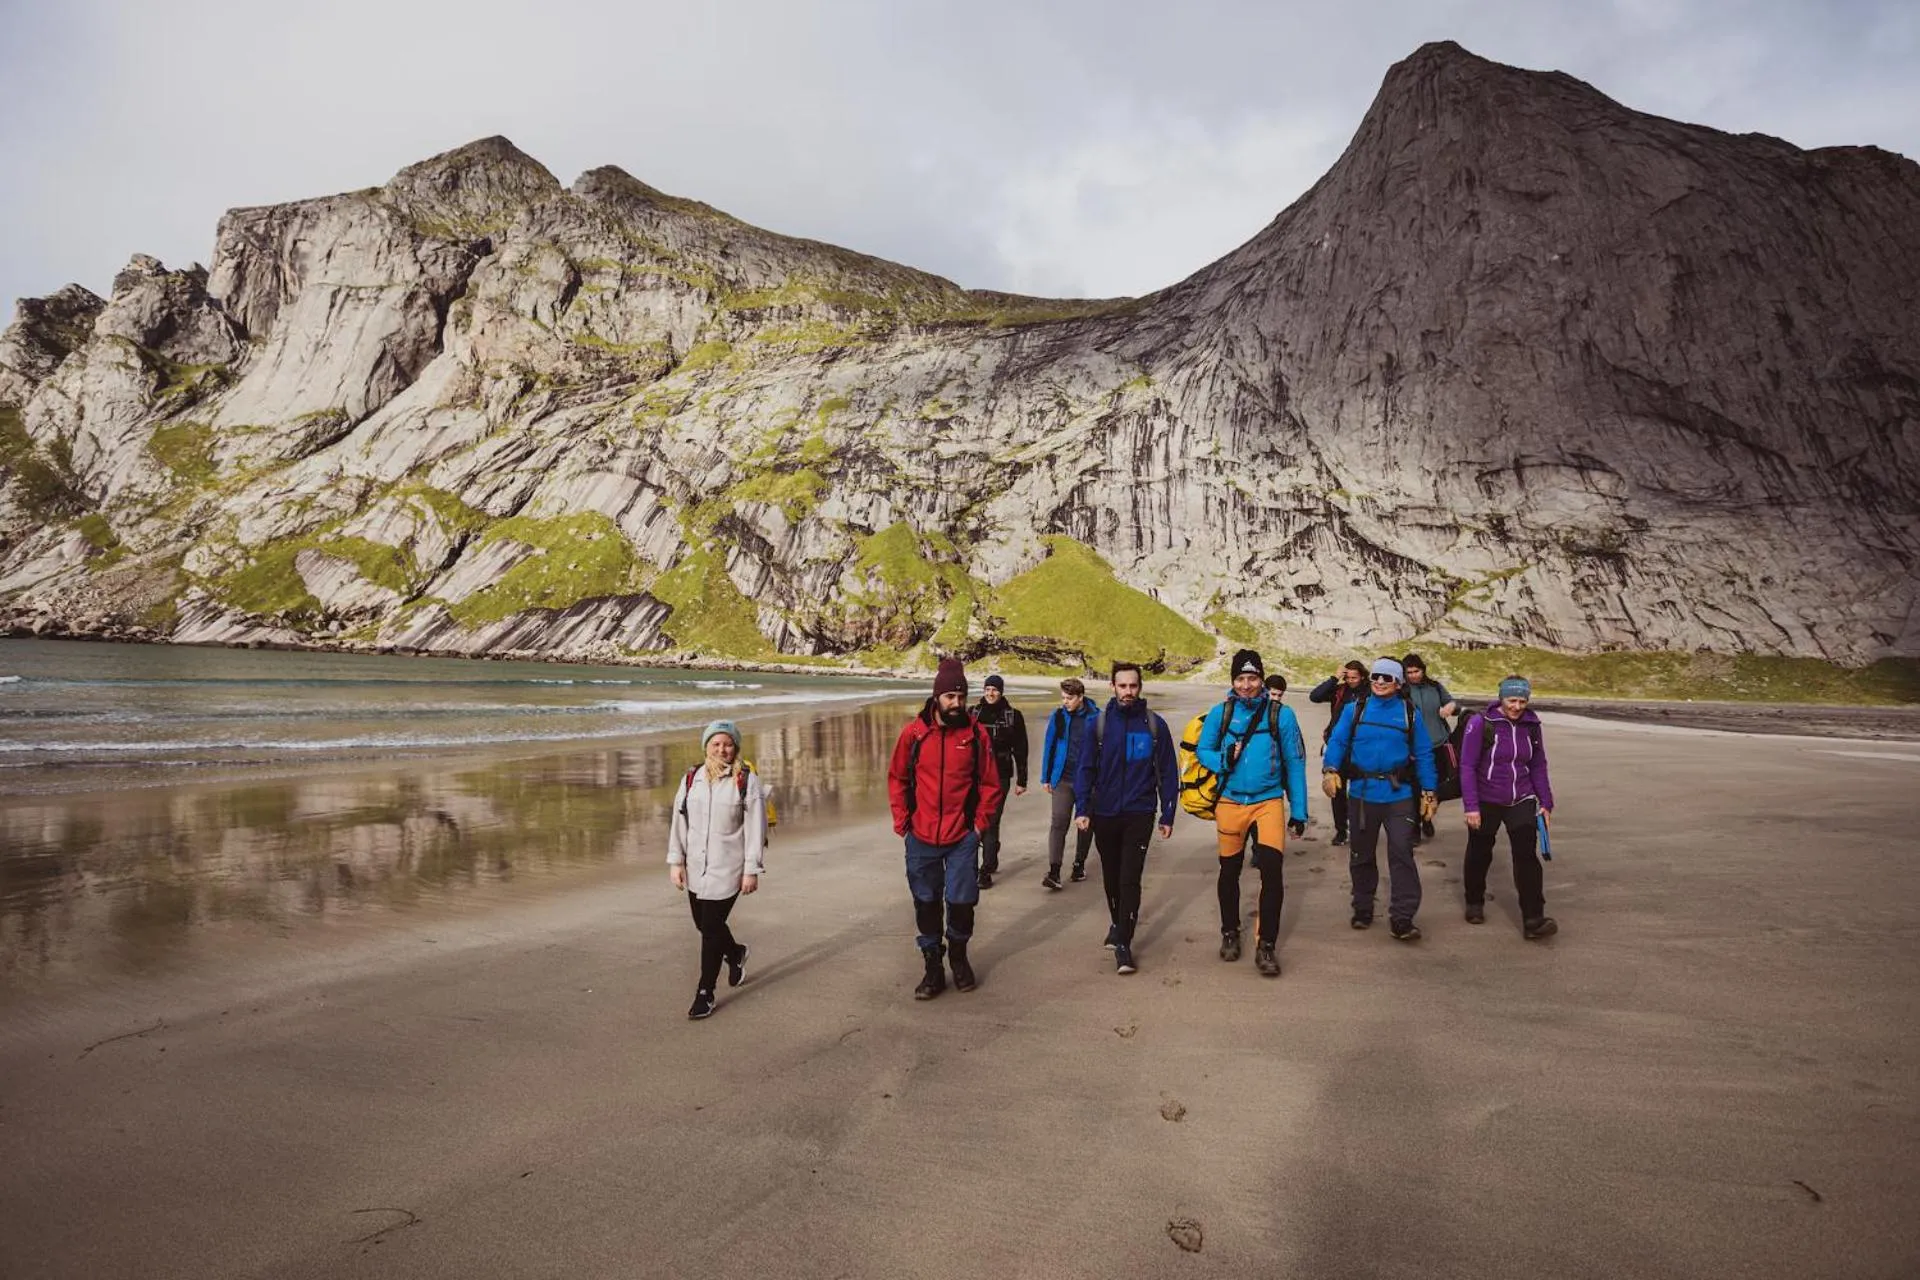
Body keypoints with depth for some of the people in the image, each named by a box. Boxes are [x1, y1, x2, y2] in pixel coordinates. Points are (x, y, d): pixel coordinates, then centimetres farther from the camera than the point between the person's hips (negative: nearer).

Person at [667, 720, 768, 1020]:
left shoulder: (747, 781, -6)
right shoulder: (692, 779, 5)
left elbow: (755, 827, -6)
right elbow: (678, 821, 9)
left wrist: (752, 870, -7)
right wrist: (676, 861, 4)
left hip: (727, 869, -5)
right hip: (695, 868, 5)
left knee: (711, 928, -5)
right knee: (703, 924, 15)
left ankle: (705, 993, 9)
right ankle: (735, 953, 45)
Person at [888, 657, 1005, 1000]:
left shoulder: (976, 733, -3)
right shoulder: (913, 732, -4)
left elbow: (990, 783, 5)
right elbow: (896, 778, 6)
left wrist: (980, 822, -1)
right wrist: (901, 820, 1)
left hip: (962, 837, -1)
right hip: (921, 837, 1)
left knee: (962, 900, 2)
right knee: (926, 903, 9)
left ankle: (959, 957, 29)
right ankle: (933, 968, 24)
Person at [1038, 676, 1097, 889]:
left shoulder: (1094, 718, -7)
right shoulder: (1058, 716, 0)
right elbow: (1049, 747, 6)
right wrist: (1046, 778, 6)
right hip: (1062, 779, 1)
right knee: (1059, 823, -7)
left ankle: (1079, 864, 29)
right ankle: (1054, 871, -11)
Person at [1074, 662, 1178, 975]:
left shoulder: (1155, 725, -2)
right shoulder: (1097, 724, -3)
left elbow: (1168, 772, 2)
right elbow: (1085, 769, -3)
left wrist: (1167, 816, 0)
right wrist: (1082, 809, -12)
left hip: (1140, 814, -1)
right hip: (1104, 814, 2)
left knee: (1130, 879, -7)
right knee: (1112, 876, 17)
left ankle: (1123, 943, -1)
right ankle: (1118, 923, 39)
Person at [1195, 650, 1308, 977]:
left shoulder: (1280, 714, -4)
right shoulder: (1220, 713, -1)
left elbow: (1295, 763, 1)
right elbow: (1202, 751, 6)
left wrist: (1299, 811, 1)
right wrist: (1223, 760, -16)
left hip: (1268, 801, -2)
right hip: (1230, 802, 2)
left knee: (1271, 870, -13)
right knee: (1229, 871, 14)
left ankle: (1266, 945, 0)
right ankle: (1229, 933, 34)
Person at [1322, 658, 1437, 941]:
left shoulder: (1410, 713, 3)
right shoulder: (1355, 709, 2)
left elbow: (1423, 755, 4)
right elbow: (1337, 741, -4)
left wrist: (1428, 792, 1)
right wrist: (1330, 770, -20)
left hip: (1399, 794, -1)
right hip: (1362, 793, 1)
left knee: (1401, 853, -8)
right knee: (1361, 853, 13)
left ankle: (1402, 917, -3)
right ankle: (1362, 908, 29)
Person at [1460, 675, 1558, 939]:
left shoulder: (1531, 726, 2)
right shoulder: (1481, 724, -13)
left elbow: (1538, 767, 12)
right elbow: (1467, 766, -13)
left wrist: (1546, 803, 9)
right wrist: (1471, 807, -16)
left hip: (1522, 802, 3)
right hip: (1486, 803, -3)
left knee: (1527, 855, -10)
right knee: (1479, 855, 12)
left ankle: (1533, 919, -9)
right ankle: (1474, 904, 34)